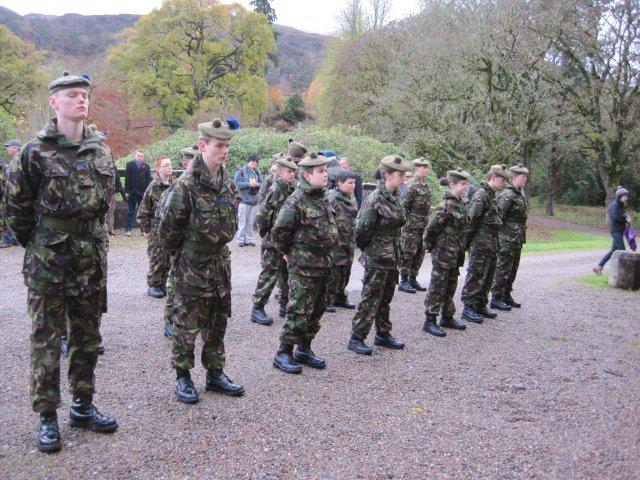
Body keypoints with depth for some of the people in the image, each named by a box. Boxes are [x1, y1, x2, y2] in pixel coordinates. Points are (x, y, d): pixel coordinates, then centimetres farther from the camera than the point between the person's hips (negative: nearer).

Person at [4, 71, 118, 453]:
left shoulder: (101, 150, 6)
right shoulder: (37, 151, -7)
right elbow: (16, 207, 1)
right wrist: (37, 244, 7)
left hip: (93, 257, 5)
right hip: (49, 261, -4)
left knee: (88, 336, 13)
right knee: (47, 339, 4)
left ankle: (83, 406, 27)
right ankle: (48, 417, 15)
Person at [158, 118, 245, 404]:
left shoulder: (228, 182, 4)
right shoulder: (187, 184, -17)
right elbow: (167, 227, -13)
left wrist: (219, 246, 13)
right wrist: (183, 253, -1)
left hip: (220, 263, 7)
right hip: (191, 267, -6)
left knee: (217, 322, 14)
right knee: (187, 324, 4)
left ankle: (215, 374, 27)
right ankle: (183, 377, 18)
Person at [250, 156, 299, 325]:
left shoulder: (292, 190, 9)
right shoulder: (275, 190, -14)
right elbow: (262, 215, -18)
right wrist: (266, 233, -9)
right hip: (274, 242, -8)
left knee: (288, 275, 15)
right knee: (268, 276, -2)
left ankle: (285, 306, 27)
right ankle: (257, 310, 6)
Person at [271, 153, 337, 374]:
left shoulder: (323, 198, 10)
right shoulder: (297, 200, -16)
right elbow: (279, 230, -15)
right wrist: (287, 252, -2)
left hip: (323, 263, 8)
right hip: (303, 265, -8)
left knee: (317, 310, 14)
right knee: (299, 312, -5)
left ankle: (304, 349, 27)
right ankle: (283, 353, 7)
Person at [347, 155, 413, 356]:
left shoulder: (396, 198, 7)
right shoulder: (375, 199, -19)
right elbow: (362, 228, -18)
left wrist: (395, 252, 13)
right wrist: (367, 248, -4)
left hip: (392, 257, 8)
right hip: (376, 258, -8)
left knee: (385, 298, 18)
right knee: (370, 299, -1)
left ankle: (383, 334, 30)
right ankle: (356, 338, 9)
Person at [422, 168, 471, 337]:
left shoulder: (459, 204, 9)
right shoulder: (446, 206, -20)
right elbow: (431, 228, -21)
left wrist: (460, 250, 16)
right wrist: (430, 246, -9)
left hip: (455, 255, 9)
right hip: (443, 254, -9)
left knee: (451, 287, 18)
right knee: (437, 288, -1)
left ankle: (447, 317, 30)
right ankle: (430, 321, 8)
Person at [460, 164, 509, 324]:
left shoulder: (492, 196, 16)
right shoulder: (481, 195, -15)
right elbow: (471, 220, -18)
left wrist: (495, 244, 17)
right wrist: (467, 242, -16)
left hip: (491, 246, 10)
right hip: (480, 245, -10)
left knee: (487, 277, 14)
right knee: (475, 277, -5)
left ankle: (481, 306, 23)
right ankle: (468, 308, 1)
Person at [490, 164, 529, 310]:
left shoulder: (520, 193, 12)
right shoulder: (508, 194, -16)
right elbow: (500, 215, -21)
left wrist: (522, 234, 18)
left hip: (517, 239, 9)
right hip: (507, 239, -9)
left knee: (513, 269, 15)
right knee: (503, 268, -3)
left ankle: (506, 295, 26)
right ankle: (496, 298, 5)